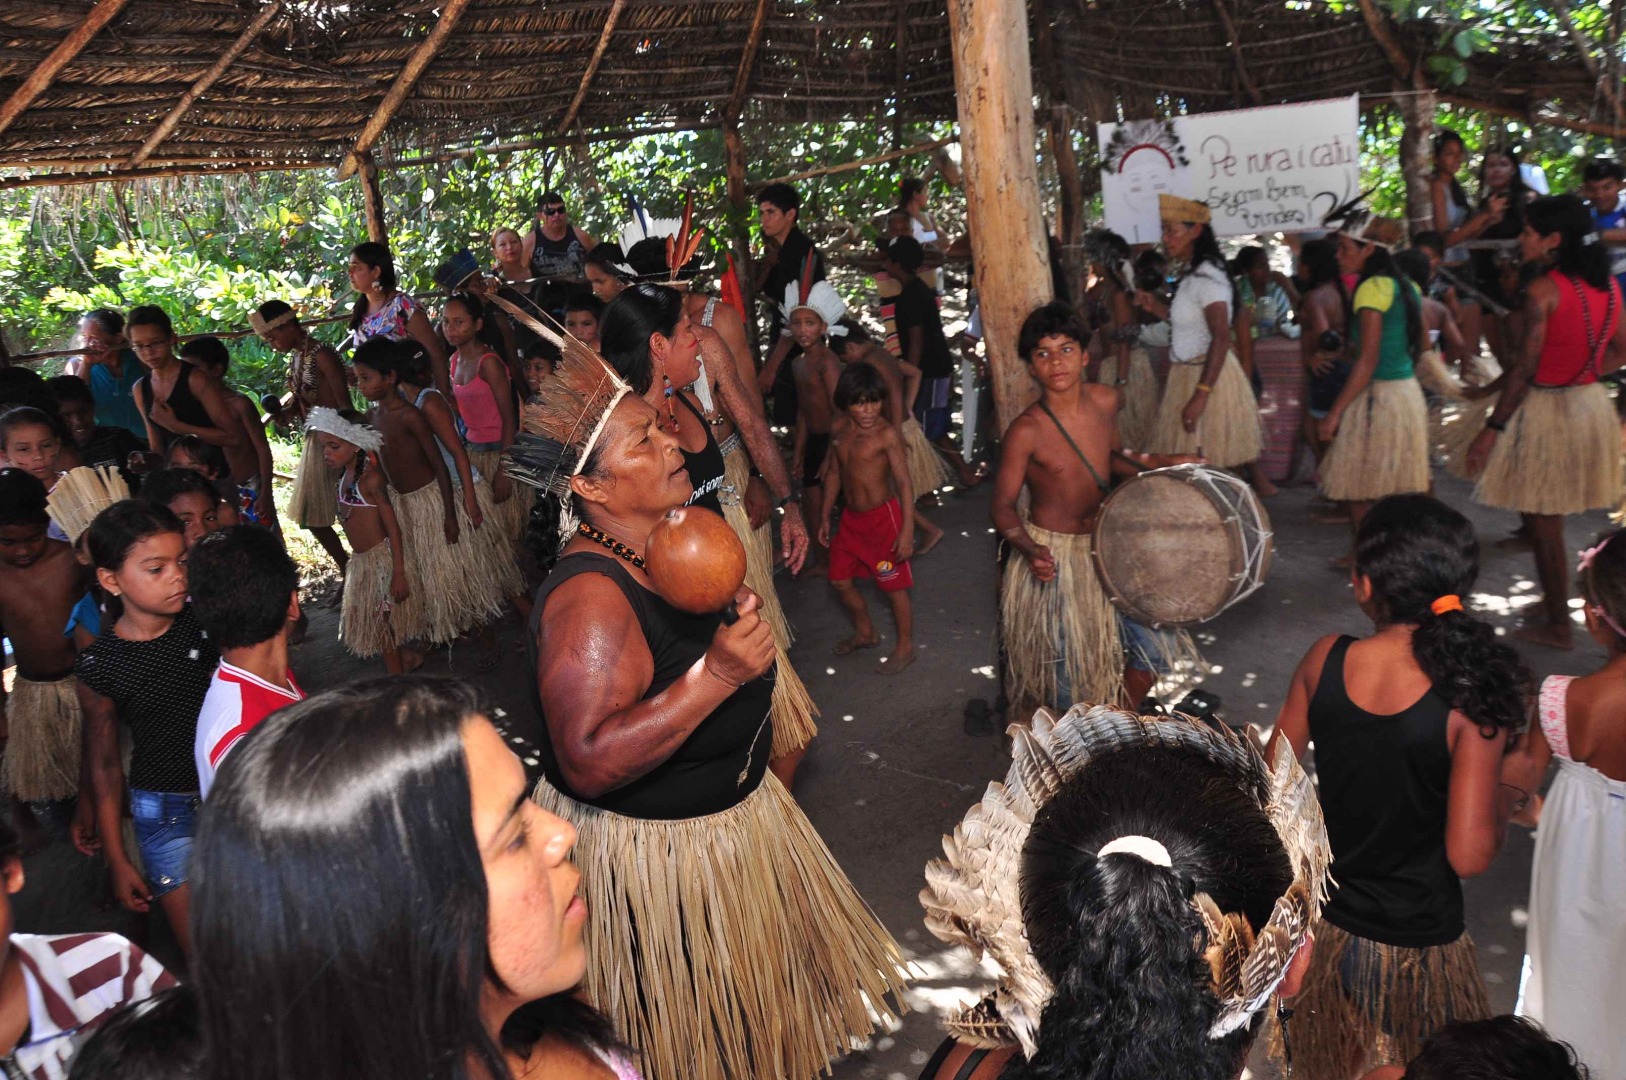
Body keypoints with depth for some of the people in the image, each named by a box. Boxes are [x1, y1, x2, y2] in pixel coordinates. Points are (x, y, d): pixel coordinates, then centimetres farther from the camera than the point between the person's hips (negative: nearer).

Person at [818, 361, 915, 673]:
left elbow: (904, 482, -18)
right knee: (840, 580, 16)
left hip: (882, 518, -7)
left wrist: (907, 530, -21)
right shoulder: (839, 429, 0)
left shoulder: (886, 434, -19)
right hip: (850, 517, 7)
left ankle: (905, 647, 23)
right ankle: (865, 632, 39)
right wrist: (825, 517, 14)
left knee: (894, 586, 5)